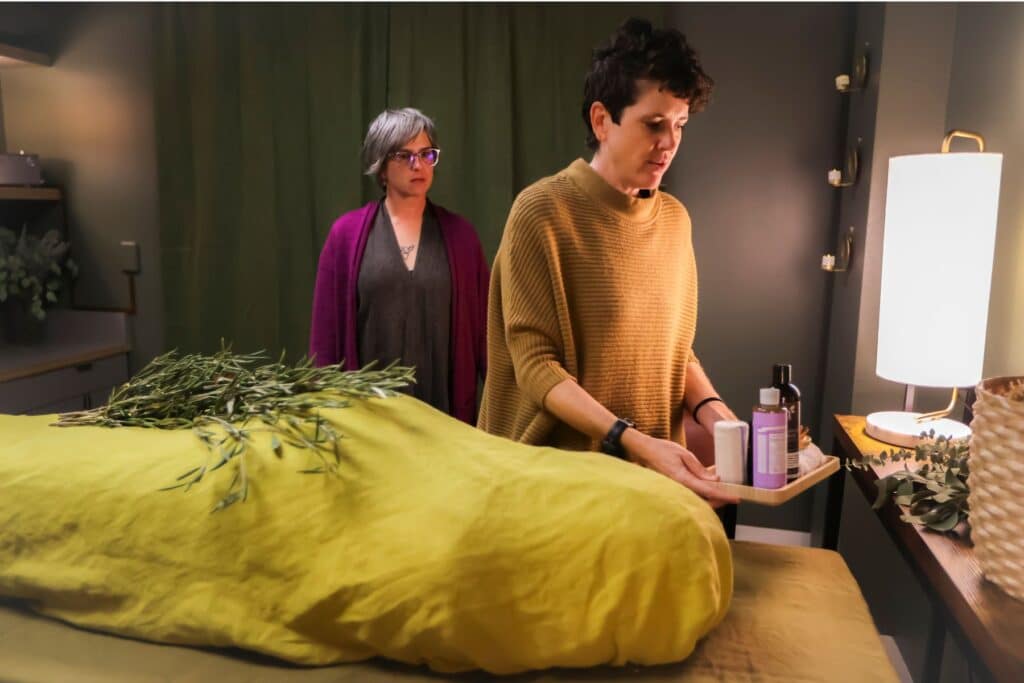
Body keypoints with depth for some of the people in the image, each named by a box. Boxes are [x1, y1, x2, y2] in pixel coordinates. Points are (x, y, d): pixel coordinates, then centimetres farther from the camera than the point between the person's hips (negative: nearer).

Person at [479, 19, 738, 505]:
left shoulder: (675, 218, 4)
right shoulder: (543, 211, -14)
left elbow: (675, 346, 10)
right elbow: (535, 364, -17)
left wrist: (709, 409, -8)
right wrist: (632, 442, -25)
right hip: (559, 468, -5)